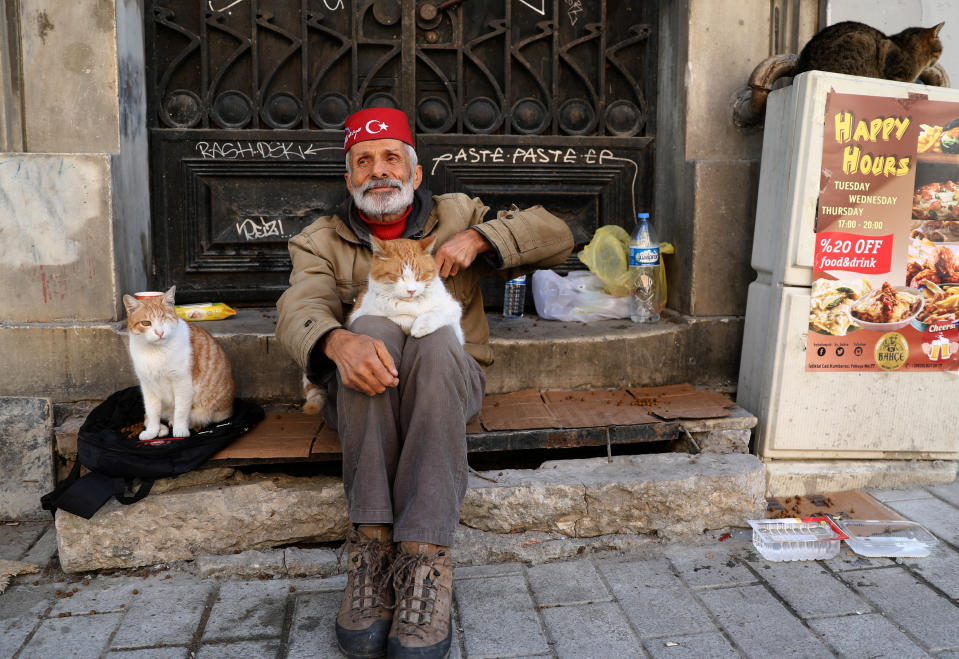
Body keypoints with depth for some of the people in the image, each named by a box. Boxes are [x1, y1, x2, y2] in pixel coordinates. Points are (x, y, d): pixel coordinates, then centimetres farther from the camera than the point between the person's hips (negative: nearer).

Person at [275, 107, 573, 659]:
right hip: (363, 390, 0)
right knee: (374, 330, -32)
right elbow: (299, 309, -8)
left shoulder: (456, 215, 15)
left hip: (451, 380, 0)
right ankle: (373, 543, -36)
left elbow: (556, 236, 10)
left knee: (436, 341, -34)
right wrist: (337, 340, -33)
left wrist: (478, 238, -6)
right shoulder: (323, 240, 13)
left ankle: (425, 556, -39)